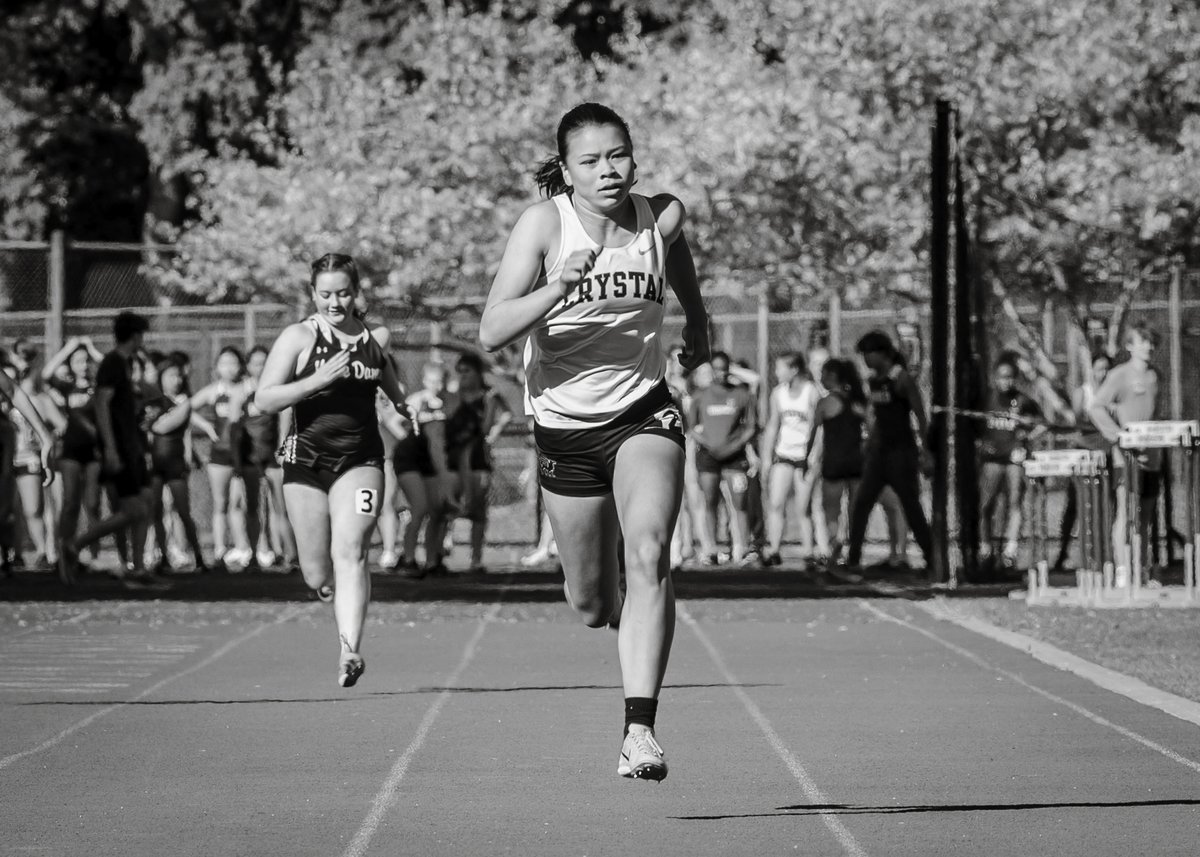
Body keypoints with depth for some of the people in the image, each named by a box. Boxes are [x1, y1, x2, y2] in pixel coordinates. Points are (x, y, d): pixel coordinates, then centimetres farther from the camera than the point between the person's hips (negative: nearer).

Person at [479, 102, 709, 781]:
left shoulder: (662, 217, -7)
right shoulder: (544, 223, -14)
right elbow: (492, 333, -21)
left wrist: (698, 321, 33)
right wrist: (560, 285, -35)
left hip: (644, 412, 0)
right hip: (565, 425, 0)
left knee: (649, 554, -26)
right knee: (591, 606, 12)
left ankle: (641, 730, -29)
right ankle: (625, 618, 51)